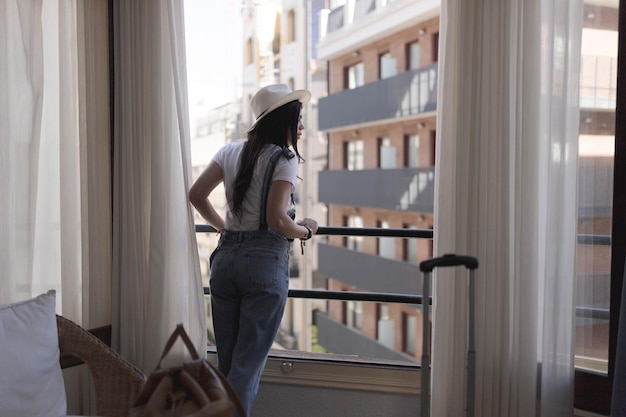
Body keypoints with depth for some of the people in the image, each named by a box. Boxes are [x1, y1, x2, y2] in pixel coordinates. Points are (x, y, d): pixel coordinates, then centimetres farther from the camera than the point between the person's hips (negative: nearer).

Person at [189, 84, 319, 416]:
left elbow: (196, 194, 11)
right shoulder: (284, 158, -7)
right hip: (265, 260, -6)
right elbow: (276, 220, -16)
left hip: (225, 257, 6)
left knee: (225, 360, 16)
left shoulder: (231, 151, 11)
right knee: (248, 363, 2)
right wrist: (305, 230, 2)